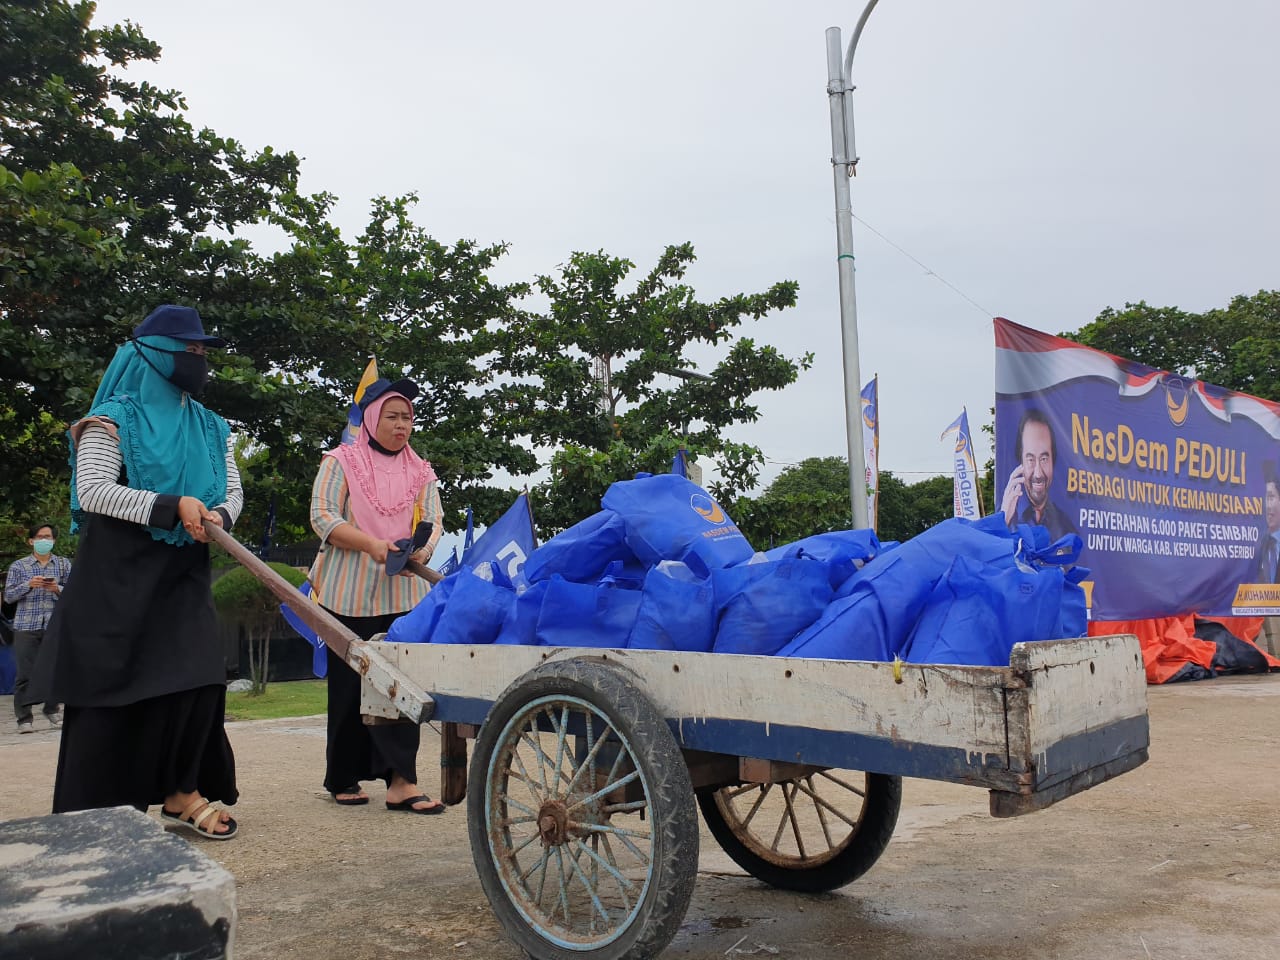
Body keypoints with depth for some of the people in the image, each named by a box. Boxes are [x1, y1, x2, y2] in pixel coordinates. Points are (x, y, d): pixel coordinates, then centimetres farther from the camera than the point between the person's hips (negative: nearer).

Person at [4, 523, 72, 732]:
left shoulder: (64, 564, 10)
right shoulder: (19, 566, 7)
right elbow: (8, 596, 3)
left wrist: (57, 589, -13)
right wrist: (28, 585, -12)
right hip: (26, 626, -1)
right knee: (24, 673, -1)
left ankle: (51, 709, 23)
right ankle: (24, 718, 6)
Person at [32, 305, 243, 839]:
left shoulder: (209, 427, 13)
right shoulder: (116, 418, -5)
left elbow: (232, 491, 12)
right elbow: (91, 490, -16)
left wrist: (220, 517, -11)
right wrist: (173, 508, -24)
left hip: (182, 574, 5)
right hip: (119, 574, -5)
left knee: (199, 677, -2)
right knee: (111, 687, -1)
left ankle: (181, 794, 10)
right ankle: (94, 814, 12)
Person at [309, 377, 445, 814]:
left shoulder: (421, 472, 15)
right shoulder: (340, 462, 3)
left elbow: (434, 521, 8)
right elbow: (322, 516, -6)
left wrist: (421, 549, -15)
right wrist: (371, 544, -20)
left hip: (404, 594, 3)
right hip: (350, 593, -2)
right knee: (350, 686, 4)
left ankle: (401, 781, -6)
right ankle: (343, 778, 18)